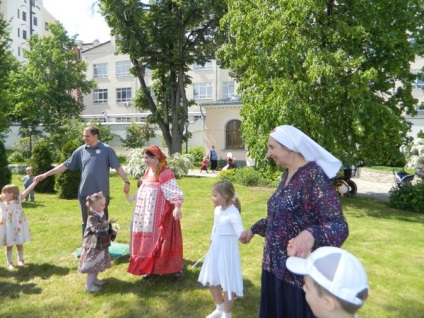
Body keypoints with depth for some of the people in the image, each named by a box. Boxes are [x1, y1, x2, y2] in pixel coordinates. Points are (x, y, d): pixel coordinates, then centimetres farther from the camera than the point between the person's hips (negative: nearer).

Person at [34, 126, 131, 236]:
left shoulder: (107, 149, -3)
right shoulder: (81, 150, 7)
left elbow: (118, 167, -5)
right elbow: (65, 165, 10)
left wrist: (126, 181, -15)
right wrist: (46, 174, 8)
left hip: (101, 192, -3)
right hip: (84, 193, 4)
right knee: (86, 223, 13)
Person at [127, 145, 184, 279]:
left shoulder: (165, 173, -19)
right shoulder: (148, 170, 8)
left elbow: (174, 191, -26)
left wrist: (177, 207, -38)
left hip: (160, 214, -8)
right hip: (147, 213, 8)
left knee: (163, 239, 0)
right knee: (148, 239, 13)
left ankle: (176, 267, 17)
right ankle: (149, 267, 27)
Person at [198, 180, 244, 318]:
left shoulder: (233, 214, -24)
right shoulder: (217, 210, 1)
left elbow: (240, 233, -31)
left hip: (227, 251, -8)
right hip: (215, 250, 9)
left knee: (227, 284, 8)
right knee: (211, 280, 21)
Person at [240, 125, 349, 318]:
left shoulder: (314, 175, -20)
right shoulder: (287, 175, 6)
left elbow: (339, 225, -27)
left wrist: (311, 235, -47)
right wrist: (254, 229, 27)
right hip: (274, 266, 8)